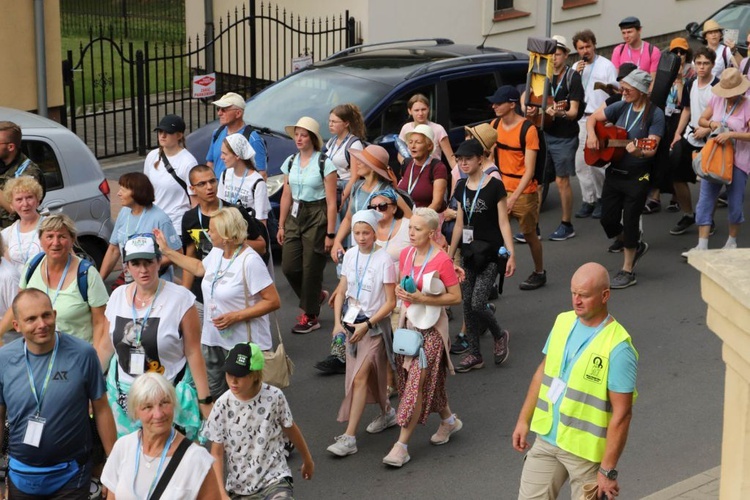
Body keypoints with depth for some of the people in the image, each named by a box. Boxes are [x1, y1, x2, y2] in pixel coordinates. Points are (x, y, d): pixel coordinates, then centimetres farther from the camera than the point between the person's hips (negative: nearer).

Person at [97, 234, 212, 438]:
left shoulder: (180, 299, -9)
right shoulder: (118, 296, 4)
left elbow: (193, 352, -8)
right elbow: (106, 346, 14)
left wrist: (205, 400, -10)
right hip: (123, 395, 4)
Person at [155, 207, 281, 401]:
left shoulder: (250, 261, -22)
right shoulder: (216, 253, 3)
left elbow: (273, 301, -22)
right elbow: (199, 268, 27)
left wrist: (236, 316, -23)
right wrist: (167, 251, 26)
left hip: (244, 343, -8)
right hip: (213, 339, 8)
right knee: (211, 393, 17)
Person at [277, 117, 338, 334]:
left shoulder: (325, 164, -9)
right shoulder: (290, 162, 8)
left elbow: (331, 202, -10)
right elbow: (286, 196, 14)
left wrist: (330, 233, -13)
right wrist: (281, 225, 11)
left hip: (317, 218, -6)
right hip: (295, 217, 6)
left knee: (311, 269, -2)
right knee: (289, 267, 0)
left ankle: (310, 317, 11)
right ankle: (317, 295, 27)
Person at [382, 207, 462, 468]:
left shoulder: (441, 260, -16)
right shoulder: (406, 254, 4)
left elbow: (456, 297, -14)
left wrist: (422, 298, -21)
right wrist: (400, 291, -6)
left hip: (431, 326, -7)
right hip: (409, 322, 7)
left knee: (417, 383, -8)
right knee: (428, 380, 16)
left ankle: (402, 445, -6)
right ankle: (448, 420, 40)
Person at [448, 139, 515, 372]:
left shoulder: (494, 186, -9)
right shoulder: (461, 187, 7)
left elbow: (503, 223, -9)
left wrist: (511, 255, -14)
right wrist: (449, 254, 16)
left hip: (490, 253, -6)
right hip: (468, 252, 6)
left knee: (478, 304, -12)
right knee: (467, 304, 6)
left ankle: (500, 336, 16)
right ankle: (474, 354, 16)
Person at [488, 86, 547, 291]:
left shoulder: (528, 129, -15)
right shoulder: (495, 125, 3)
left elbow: (529, 170, -16)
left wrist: (514, 197, -23)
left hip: (524, 192, -5)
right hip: (501, 189, 5)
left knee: (530, 234, 9)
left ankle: (539, 273, 29)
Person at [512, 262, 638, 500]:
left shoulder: (618, 348, -20)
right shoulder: (563, 322, 1)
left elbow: (621, 414, -19)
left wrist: (608, 470, -19)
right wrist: (524, 420, 12)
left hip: (586, 451, -6)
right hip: (547, 438, 6)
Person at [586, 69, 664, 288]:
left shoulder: (655, 114, -11)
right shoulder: (621, 107, 4)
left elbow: (652, 148, -19)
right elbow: (593, 118, 13)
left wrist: (639, 151, -40)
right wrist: (591, 135, -6)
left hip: (637, 177, -6)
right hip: (614, 173, 6)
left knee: (629, 222, 0)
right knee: (608, 220, 7)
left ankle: (627, 271, 13)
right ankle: (636, 247, 35)